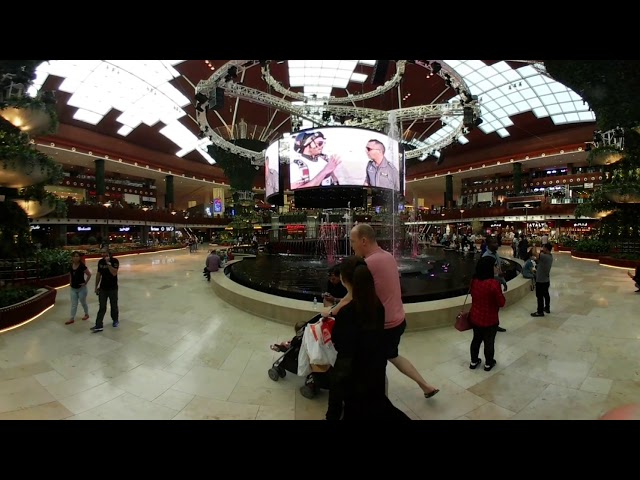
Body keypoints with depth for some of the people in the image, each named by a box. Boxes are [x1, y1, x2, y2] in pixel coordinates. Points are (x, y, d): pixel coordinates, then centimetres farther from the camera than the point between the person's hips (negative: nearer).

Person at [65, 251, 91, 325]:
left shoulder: (82, 266, -16)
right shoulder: (71, 266, 1)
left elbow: (89, 275, -16)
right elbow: (70, 276, 17)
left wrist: (85, 283, -14)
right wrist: (70, 283, 9)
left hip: (81, 288, -5)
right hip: (73, 288, 5)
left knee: (83, 302, 11)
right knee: (73, 304, 9)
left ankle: (86, 314, 30)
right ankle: (72, 319, 15)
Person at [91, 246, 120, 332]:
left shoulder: (114, 261, -13)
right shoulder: (100, 262, 2)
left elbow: (114, 273, -24)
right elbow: (98, 274, 10)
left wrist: (108, 263, -28)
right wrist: (96, 287, 10)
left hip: (112, 288, -3)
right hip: (102, 288, 3)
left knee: (114, 306, 11)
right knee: (102, 307, 2)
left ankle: (115, 320, 31)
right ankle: (98, 326, 4)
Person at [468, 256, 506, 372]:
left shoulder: (474, 280, -7)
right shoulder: (494, 283, -26)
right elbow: (501, 303, -16)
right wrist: (501, 295, 1)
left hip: (475, 317, 5)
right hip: (489, 320, -5)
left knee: (476, 339, 22)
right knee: (489, 342, 16)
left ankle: (474, 362, 35)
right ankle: (488, 364, 35)